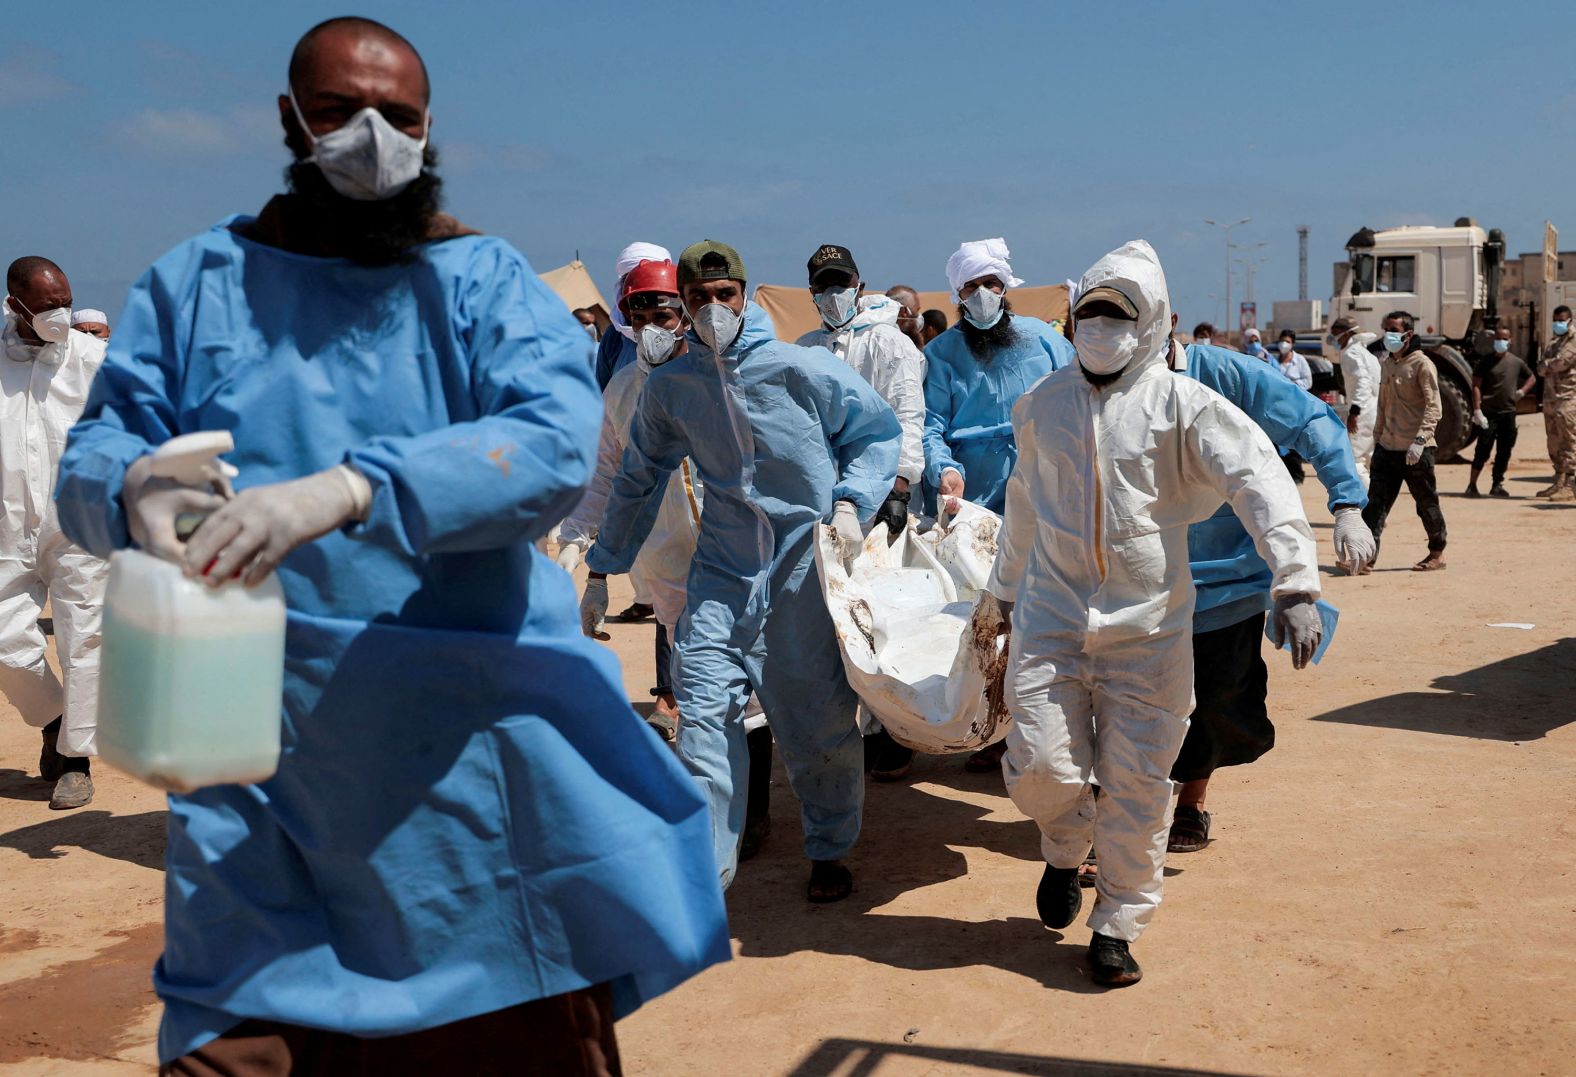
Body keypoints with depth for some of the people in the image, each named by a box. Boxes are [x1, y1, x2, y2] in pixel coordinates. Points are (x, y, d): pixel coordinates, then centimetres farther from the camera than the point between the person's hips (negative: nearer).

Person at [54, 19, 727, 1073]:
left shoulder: (488, 282, 2)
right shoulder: (197, 282, 10)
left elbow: (558, 443, -17)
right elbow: (93, 451, 5)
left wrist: (347, 491, -32)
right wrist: (135, 486, -20)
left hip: (478, 748, -1)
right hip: (266, 760, 1)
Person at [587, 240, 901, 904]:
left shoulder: (802, 369, -8)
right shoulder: (668, 388, 2)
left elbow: (879, 432, 3)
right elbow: (638, 481, 15)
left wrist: (852, 503, -11)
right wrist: (603, 567, 20)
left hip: (807, 568, -2)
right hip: (721, 574, 2)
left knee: (818, 719, 8)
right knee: (704, 713, -10)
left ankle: (829, 852, 30)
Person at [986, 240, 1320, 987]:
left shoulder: (1180, 403, -5)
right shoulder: (1043, 404, 9)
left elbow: (1261, 485, -15)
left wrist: (1296, 584, -27)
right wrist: (1006, 589, 31)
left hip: (1149, 624, -2)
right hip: (1051, 616, 2)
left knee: (1137, 784, 2)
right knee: (1041, 765, -7)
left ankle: (1117, 926, 21)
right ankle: (1065, 849, 28)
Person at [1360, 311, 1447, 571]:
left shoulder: (1421, 364, -10)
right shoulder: (1386, 364, 13)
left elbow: (1433, 407, -16)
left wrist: (1420, 440, -25)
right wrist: (1376, 437, 18)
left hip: (1416, 451, -6)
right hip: (1387, 448, 6)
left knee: (1427, 503, 7)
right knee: (1375, 501, -3)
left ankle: (1437, 554, 22)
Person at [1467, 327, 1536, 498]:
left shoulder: (1516, 362, 9)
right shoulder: (1487, 361, -1)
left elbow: (1532, 378, 24)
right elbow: (1476, 386, -5)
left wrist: (1522, 391, 6)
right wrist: (1477, 410, -14)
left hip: (1508, 413, 4)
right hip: (1489, 413, -4)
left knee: (1504, 452, 7)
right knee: (1483, 450, -6)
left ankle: (1497, 485, 16)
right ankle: (1472, 485, 0)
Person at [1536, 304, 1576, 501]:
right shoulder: (1551, 344, 21)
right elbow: (1540, 369, 12)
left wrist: (1547, 365, 1)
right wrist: (1552, 365, -7)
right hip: (1550, 398, 8)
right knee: (1554, 442, 11)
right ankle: (1559, 483, 18)